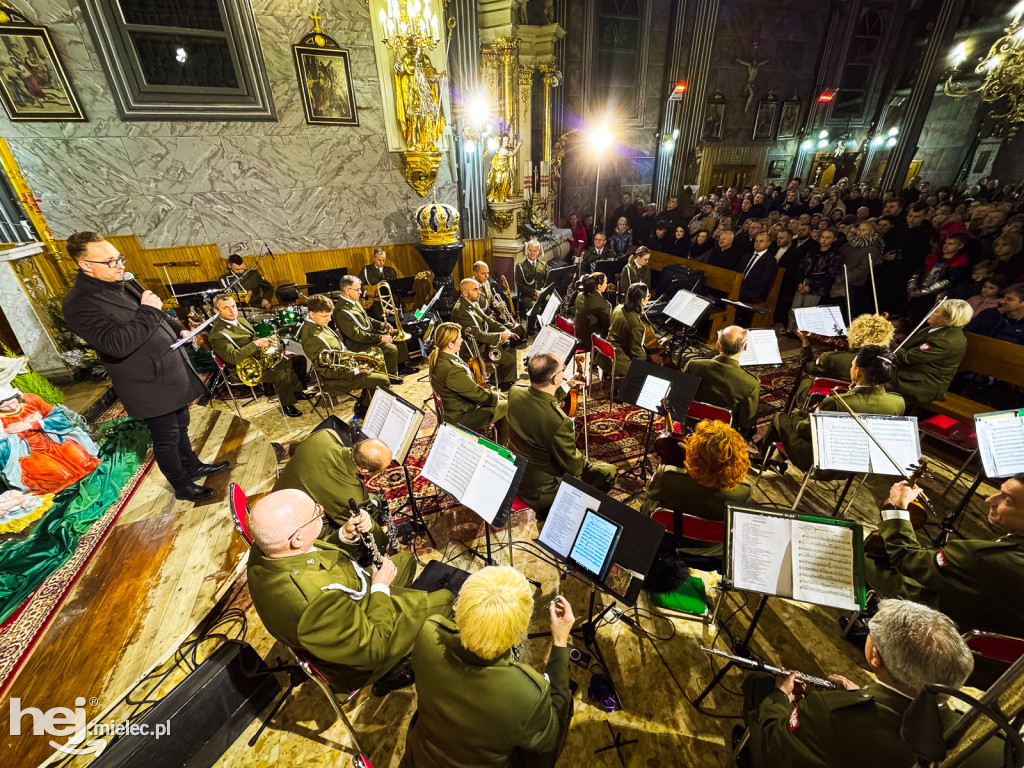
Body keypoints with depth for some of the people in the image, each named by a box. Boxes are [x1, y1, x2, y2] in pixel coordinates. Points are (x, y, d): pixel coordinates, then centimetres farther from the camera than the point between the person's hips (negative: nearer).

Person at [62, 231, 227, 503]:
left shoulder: (120, 285, 9)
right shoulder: (79, 304, -19)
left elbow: (158, 316, 25)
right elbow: (117, 344, -30)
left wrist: (177, 329, 7)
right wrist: (148, 311, -25)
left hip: (173, 372, 9)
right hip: (150, 385, -9)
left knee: (181, 426, 23)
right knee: (167, 438, 6)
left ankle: (192, 466, 42)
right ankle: (182, 487, 23)